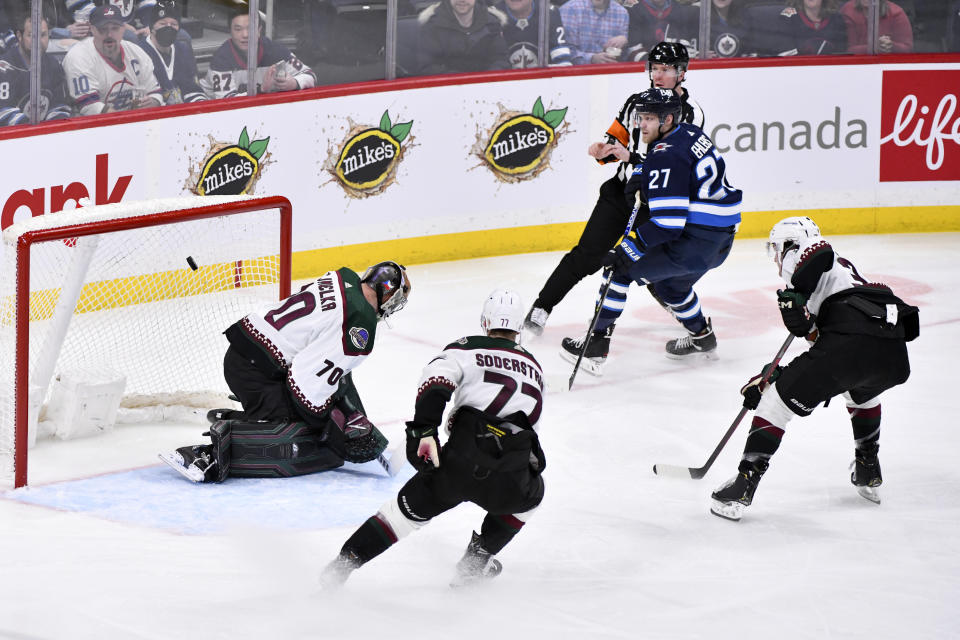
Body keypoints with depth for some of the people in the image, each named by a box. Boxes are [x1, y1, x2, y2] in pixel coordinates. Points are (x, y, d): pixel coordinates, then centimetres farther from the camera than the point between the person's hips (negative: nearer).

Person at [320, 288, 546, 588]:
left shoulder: (467, 348, 12)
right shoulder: (534, 369, 26)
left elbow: (436, 380, -9)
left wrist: (423, 431, -13)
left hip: (461, 461, -1)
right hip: (509, 482, 1)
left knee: (409, 507, 20)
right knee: (531, 492, 36)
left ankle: (344, 562, 12)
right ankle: (476, 560, 28)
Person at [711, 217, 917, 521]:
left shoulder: (798, 256, 16)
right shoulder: (841, 267, 40)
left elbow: (819, 251, -11)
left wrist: (795, 296, -8)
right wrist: (771, 376, 34)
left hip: (853, 341, -8)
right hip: (894, 355, 8)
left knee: (778, 400, 4)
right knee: (862, 391, 41)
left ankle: (744, 484, -1)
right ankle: (868, 472, 39)